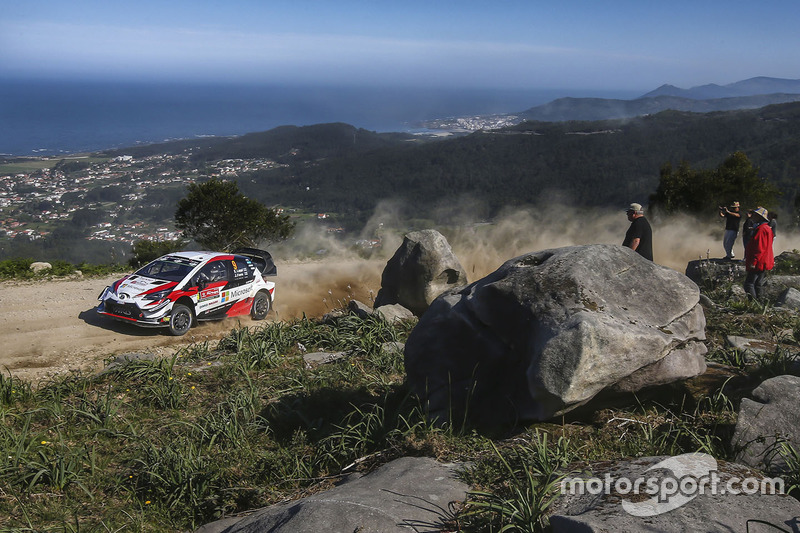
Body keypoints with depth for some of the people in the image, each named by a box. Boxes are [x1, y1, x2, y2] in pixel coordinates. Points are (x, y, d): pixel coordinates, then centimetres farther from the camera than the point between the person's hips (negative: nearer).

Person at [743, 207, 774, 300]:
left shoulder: (762, 229, -16)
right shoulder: (766, 228, 17)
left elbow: (760, 248, -22)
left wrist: (753, 262, -23)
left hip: (759, 264, -11)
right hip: (763, 264, 11)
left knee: (749, 284, -12)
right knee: (758, 284, 14)